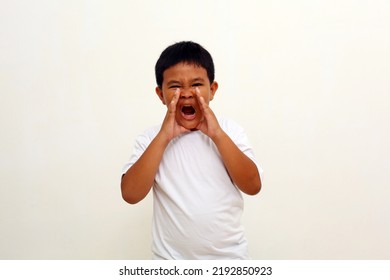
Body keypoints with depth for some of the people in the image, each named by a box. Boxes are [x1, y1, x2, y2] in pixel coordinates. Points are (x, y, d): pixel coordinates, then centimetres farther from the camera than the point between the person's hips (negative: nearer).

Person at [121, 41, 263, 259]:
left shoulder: (229, 131, -4)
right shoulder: (152, 138, -5)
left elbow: (253, 186, -14)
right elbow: (131, 194, -17)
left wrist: (217, 134, -21)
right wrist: (163, 137, -21)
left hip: (230, 257, 1)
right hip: (172, 258, 0)